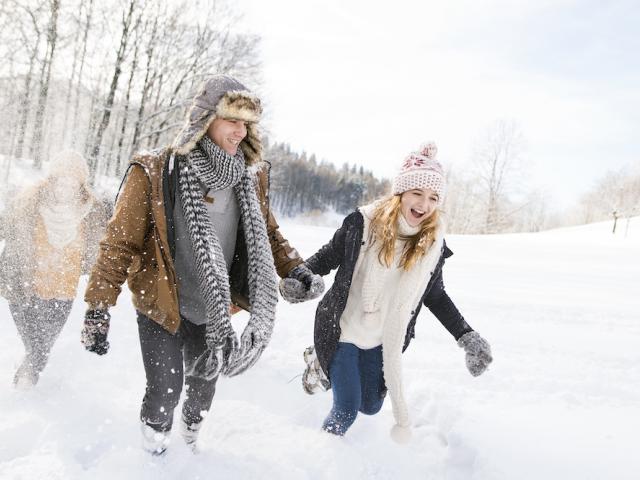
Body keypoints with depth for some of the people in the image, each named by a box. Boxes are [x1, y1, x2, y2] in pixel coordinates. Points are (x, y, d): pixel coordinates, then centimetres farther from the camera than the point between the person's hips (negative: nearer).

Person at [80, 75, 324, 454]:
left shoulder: (251, 177, -5)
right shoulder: (154, 173, -19)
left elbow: (266, 231, 9)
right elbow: (121, 242, -15)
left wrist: (294, 270, -3)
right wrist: (98, 309, -16)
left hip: (214, 310, 5)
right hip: (161, 308, -4)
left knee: (205, 384, 21)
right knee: (165, 390, 0)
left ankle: (191, 439, 52)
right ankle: (153, 451, 34)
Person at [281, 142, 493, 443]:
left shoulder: (433, 243, -9)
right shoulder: (363, 223, -18)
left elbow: (435, 296, 3)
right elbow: (328, 258, -6)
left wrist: (466, 336, -4)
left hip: (382, 340, 4)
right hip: (341, 330, -4)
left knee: (371, 406, 18)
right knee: (348, 408, -3)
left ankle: (327, 365, 43)